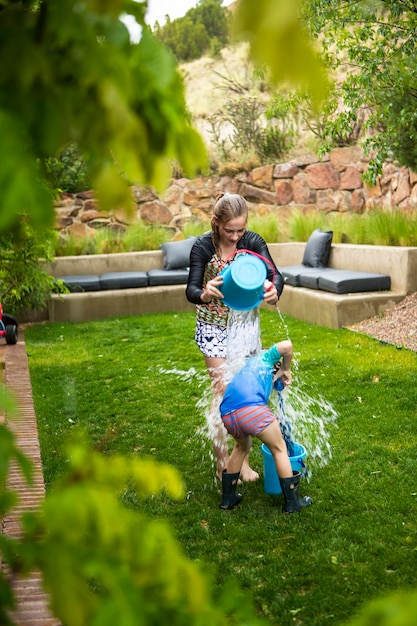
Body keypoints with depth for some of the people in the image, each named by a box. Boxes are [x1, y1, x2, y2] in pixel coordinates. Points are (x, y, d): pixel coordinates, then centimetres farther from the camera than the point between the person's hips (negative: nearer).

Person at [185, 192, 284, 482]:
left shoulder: (252, 241, -13)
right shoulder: (203, 247, -20)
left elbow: (275, 274, -25)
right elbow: (191, 290, -29)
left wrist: (274, 290, -49)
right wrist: (204, 294, -53)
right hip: (214, 327, -3)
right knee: (223, 392, -3)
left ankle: (243, 460, 21)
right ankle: (222, 464, 11)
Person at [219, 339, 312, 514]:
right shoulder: (265, 359, 24)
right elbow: (286, 345, 5)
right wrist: (286, 370, 20)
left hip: (227, 414, 6)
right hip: (251, 409, -6)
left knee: (242, 447, 35)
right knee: (279, 449, 16)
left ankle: (228, 497, 38)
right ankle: (291, 502, 22)